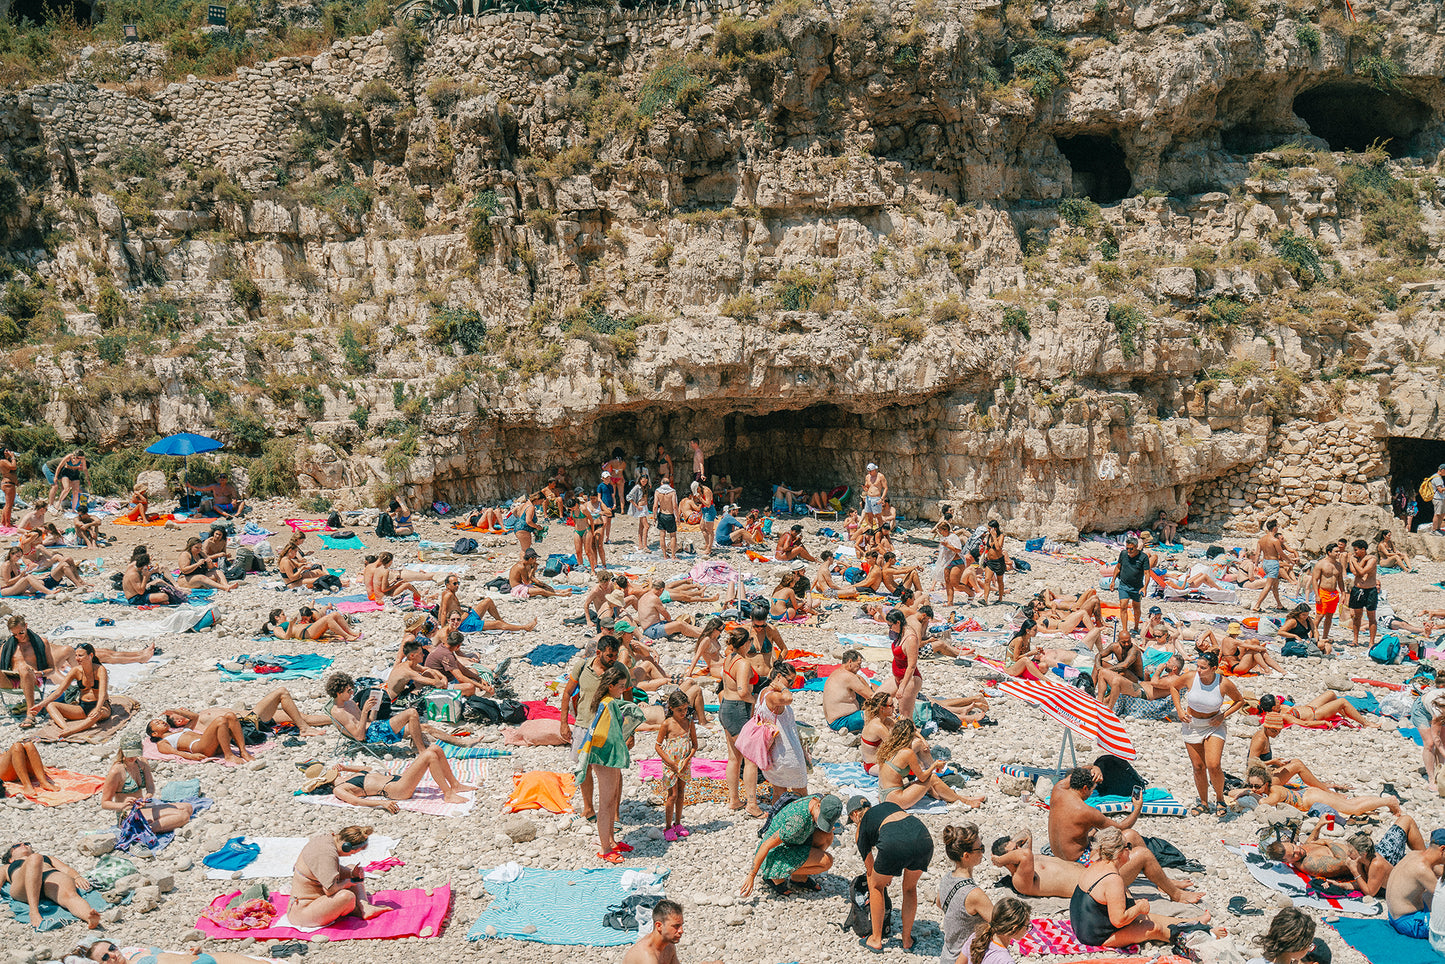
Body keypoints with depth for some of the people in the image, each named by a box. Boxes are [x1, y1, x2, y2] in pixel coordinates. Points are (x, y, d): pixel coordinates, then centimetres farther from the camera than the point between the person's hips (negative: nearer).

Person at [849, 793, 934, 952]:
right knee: (910, 888, 30)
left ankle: (876, 940, 29)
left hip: (895, 844, -4)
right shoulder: (889, 805, 38)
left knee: (877, 886, 25)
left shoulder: (862, 827, 27)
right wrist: (890, 873, 55)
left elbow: (870, 871, 36)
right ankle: (907, 940, 35)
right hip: (923, 837, 4)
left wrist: (872, 896, 52)